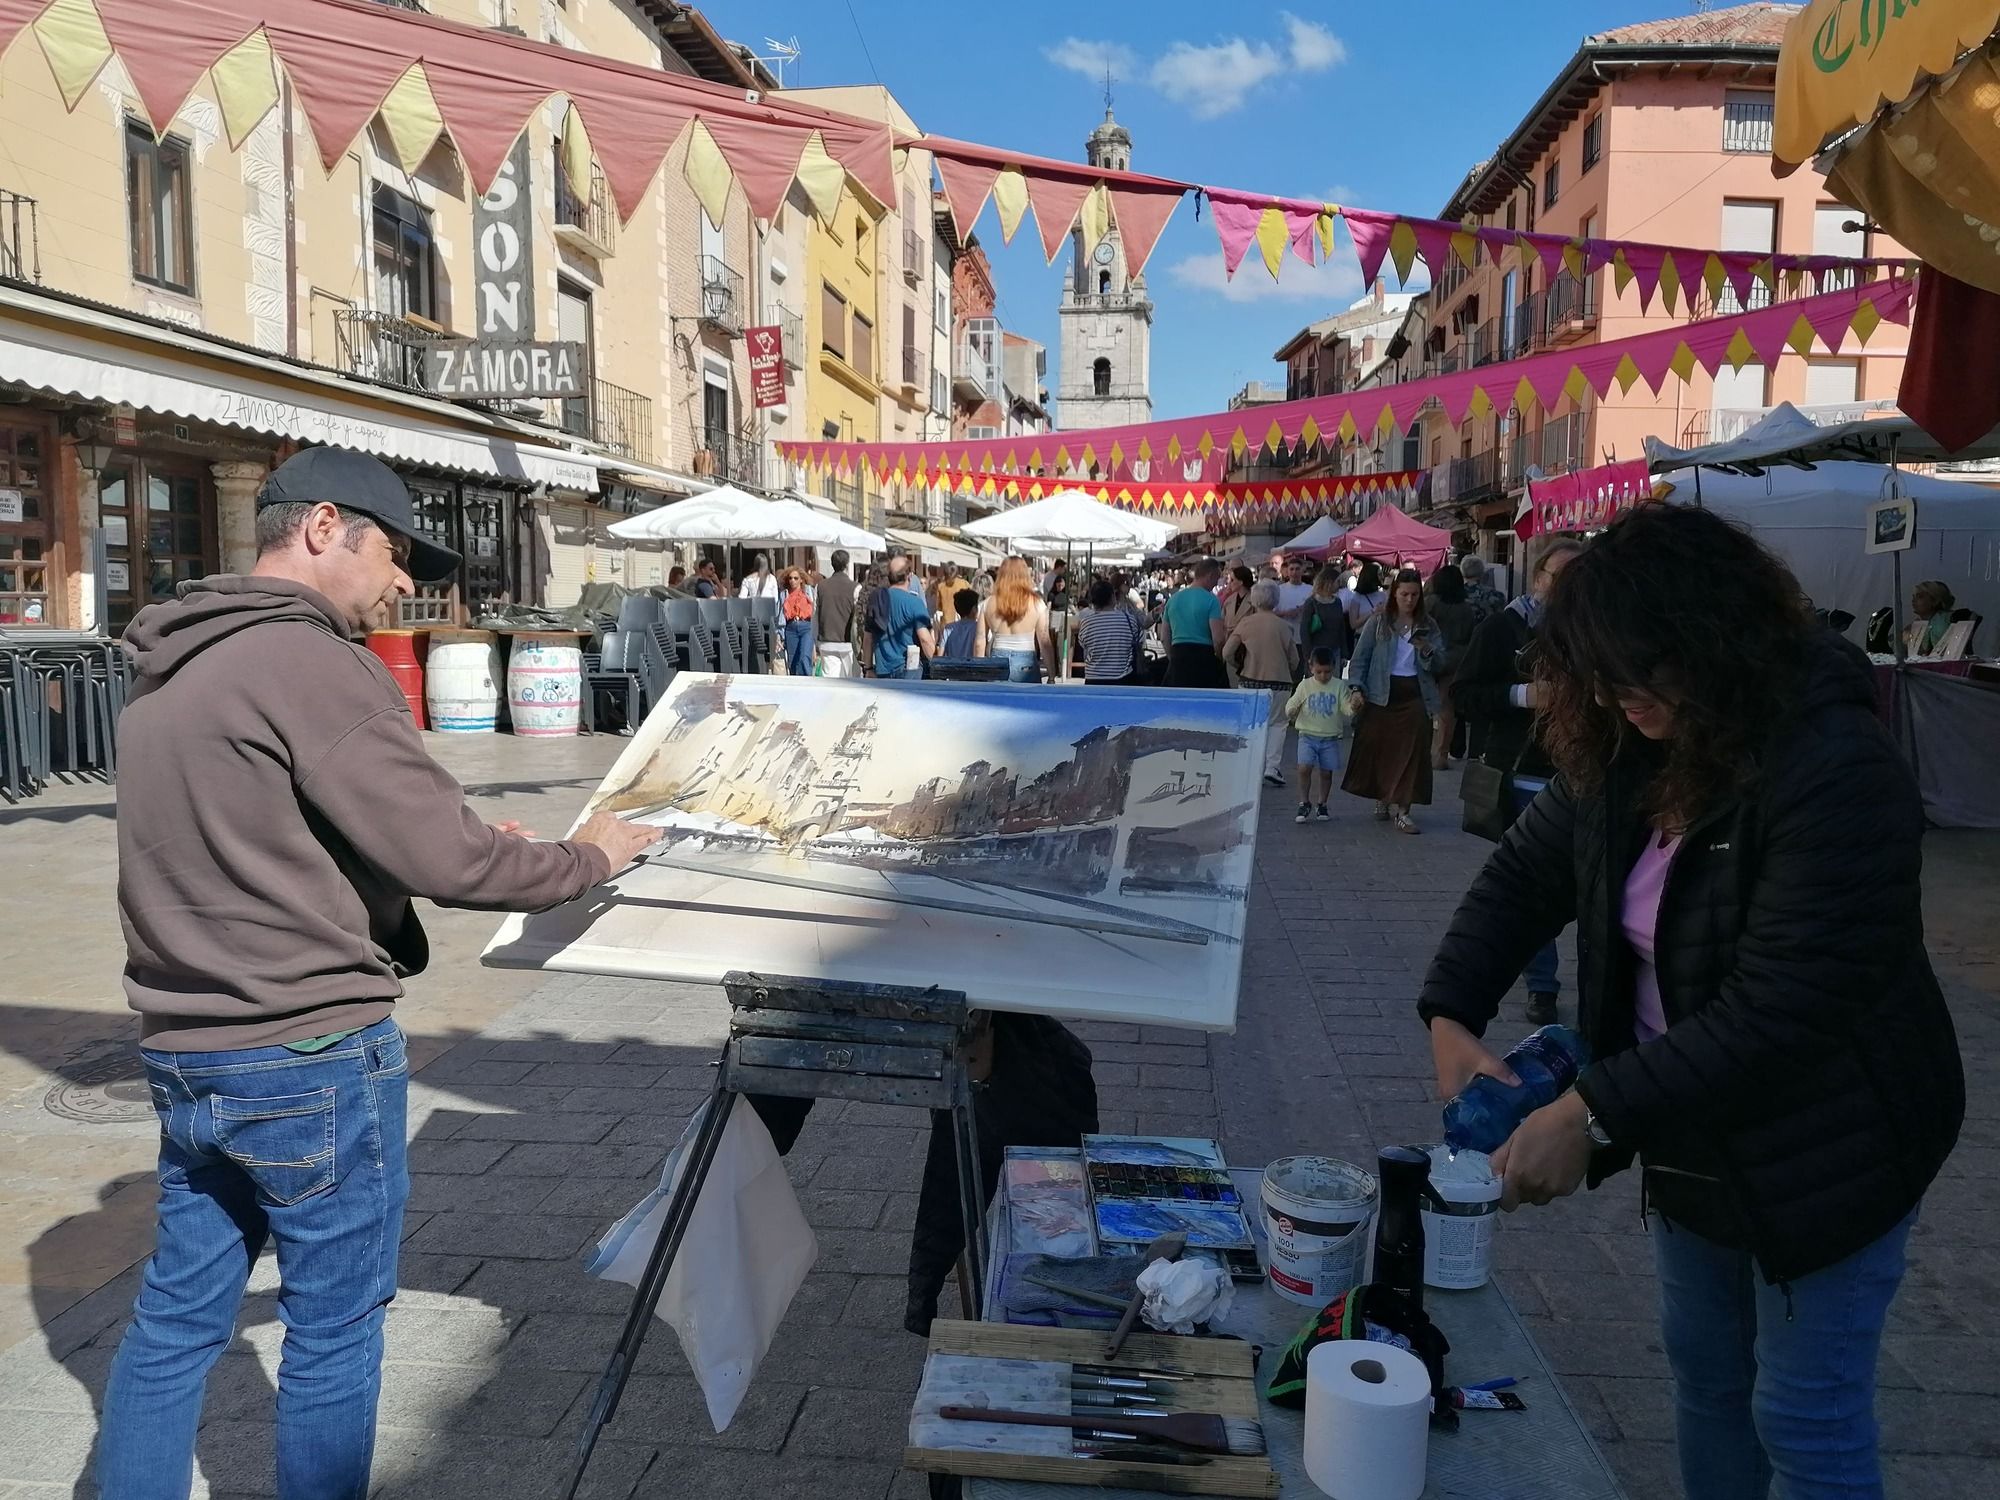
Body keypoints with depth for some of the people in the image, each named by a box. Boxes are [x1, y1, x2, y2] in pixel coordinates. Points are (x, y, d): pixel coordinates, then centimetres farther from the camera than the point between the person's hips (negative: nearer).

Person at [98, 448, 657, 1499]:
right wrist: (587, 858, -5)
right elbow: (449, 862, -22)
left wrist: (451, 839, 11)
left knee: (176, 1314, 19)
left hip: (185, 1054, 9)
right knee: (334, 1330, 9)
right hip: (312, 1058, -8)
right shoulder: (309, 663, -19)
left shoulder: (171, 669, 10)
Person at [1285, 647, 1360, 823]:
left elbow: (1346, 709, -4)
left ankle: (1322, 804, 23)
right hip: (1308, 735, -1)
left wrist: (1353, 704, -27)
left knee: (1326, 772, 5)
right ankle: (1304, 803, 0)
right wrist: (1292, 710, -17)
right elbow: (1290, 707, 6)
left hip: (1330, 738, 1)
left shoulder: (1339, 686, 0)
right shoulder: (1305, 686, 2)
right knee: (1304, 767, -14)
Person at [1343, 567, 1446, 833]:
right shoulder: (1379, 621, 3)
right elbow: (1361, 656, 0)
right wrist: (1357, 687, -11)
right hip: (1381, 695, -1)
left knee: (1411, 752, -6)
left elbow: (1442, 664, 5)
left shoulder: (1428, 626, 8)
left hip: (1415, 696, 1)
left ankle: (1401, 809, -5)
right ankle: (1383, 799, 25)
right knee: (1377, 749, 4)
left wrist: (1427, 651, -15)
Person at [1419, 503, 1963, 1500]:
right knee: (1702, 1375, 23)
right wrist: (1451, 1018, -13)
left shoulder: (1838, 777, -30)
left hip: (1826, 1152, -7)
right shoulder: (1630, 750, -7)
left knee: (1805, 1420, 8)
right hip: (1695, 1143, 7)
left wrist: (1594, 1113, -31)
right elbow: (1526, 874, 0)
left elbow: (1773, 1014, -32)